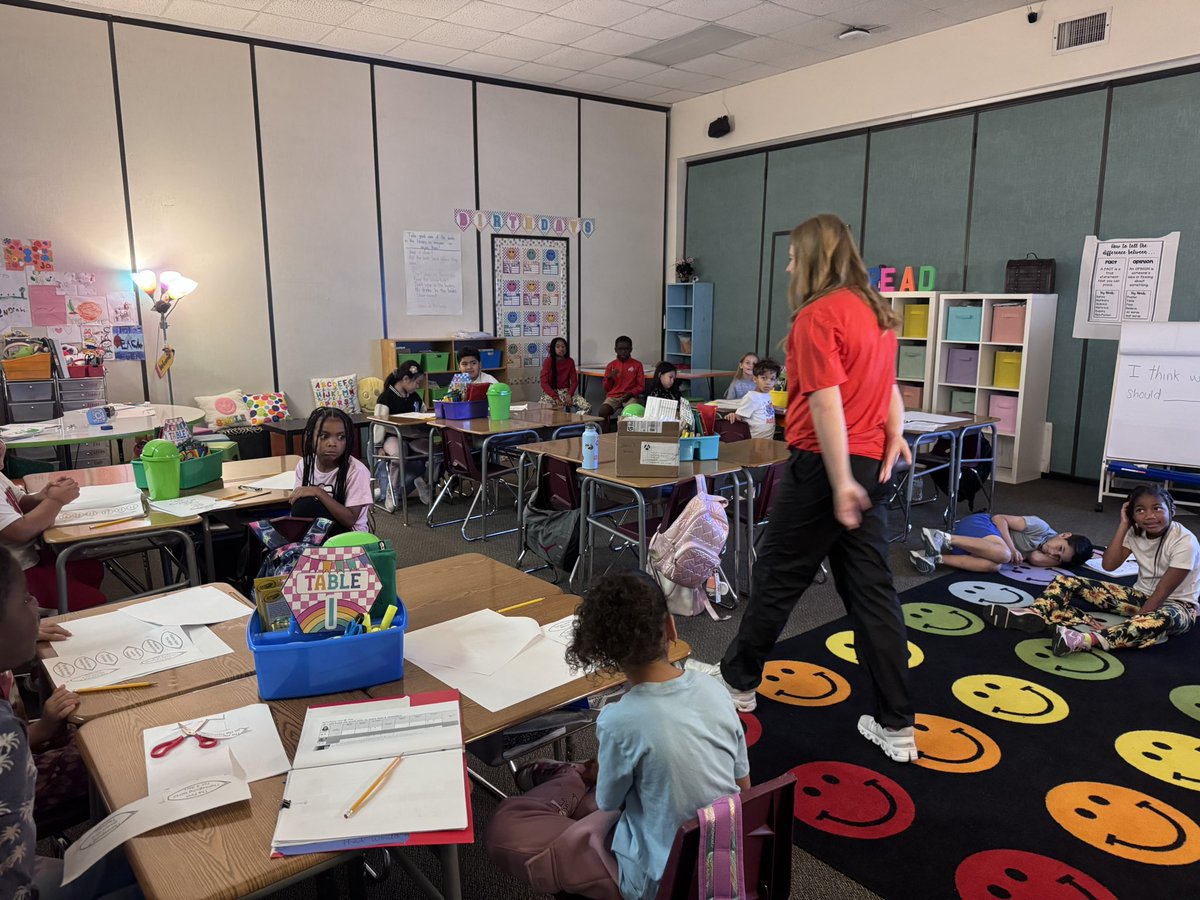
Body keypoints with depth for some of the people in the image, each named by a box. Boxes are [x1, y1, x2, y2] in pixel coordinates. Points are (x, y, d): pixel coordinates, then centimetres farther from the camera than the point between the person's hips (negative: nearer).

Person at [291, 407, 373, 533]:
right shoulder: (304, 464, -1)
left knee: (306, 505, -24)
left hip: (349, 533, -5)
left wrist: (318, 492, -23)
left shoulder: (356, 471, -18)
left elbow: (350, 520, -19)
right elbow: (297, 512, 2)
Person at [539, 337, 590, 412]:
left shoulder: (570, 361, 3)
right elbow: (544, 383, -10)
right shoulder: (548, 361, -6)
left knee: (587, 407, -22)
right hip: (551, 392, -2)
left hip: (566, 392, 3)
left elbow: (574, 381, 3)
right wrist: (556, 398, -21)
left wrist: (569, 395, -16)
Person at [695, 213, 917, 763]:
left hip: (825, 466, -8)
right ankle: (896, 726, 15)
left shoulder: (817, 315, -14)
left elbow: (826, 403, -21)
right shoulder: (877, 311, 14)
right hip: (871, 465, 8)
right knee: (872, 591, 10)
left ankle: (738, 681, 29)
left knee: (777, 579, 9)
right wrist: (895, 434, 7)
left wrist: (840, 482, -22)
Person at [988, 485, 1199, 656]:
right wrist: (1123, 525, -15)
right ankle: (1036, 615, -39)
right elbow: (1109, 564, -12)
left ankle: (1087, 639, -60)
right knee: (1067, 582, -10)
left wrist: (1133, 623, -30)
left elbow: (1163, 592, -24)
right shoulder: (1136, 532, -2)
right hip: (1141, 596, 6)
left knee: (1162, 620, -47)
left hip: (1176, 604, -6)